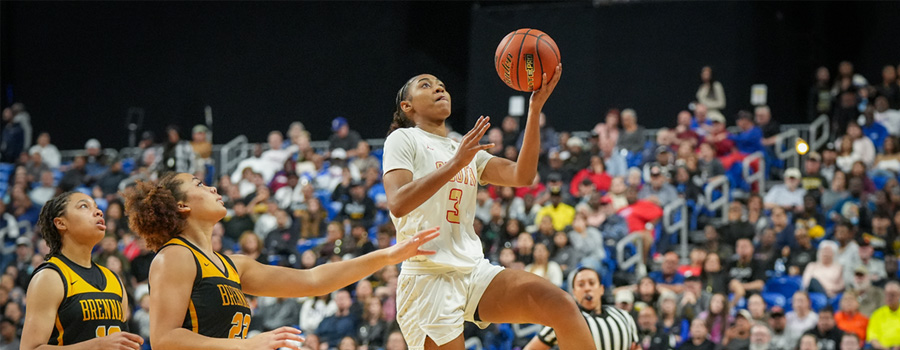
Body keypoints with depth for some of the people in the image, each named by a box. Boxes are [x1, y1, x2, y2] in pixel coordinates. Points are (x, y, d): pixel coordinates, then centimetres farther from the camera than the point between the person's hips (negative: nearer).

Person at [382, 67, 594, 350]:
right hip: (429, 278, -6)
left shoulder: (468, 151, 22)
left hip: (476, 272, 6)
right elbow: (397, 204, -16)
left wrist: (535, 110, -5)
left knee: (562, 306, -18)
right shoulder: (404, 140, 2)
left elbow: (521, 176, 5)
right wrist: (456, 163, -23)